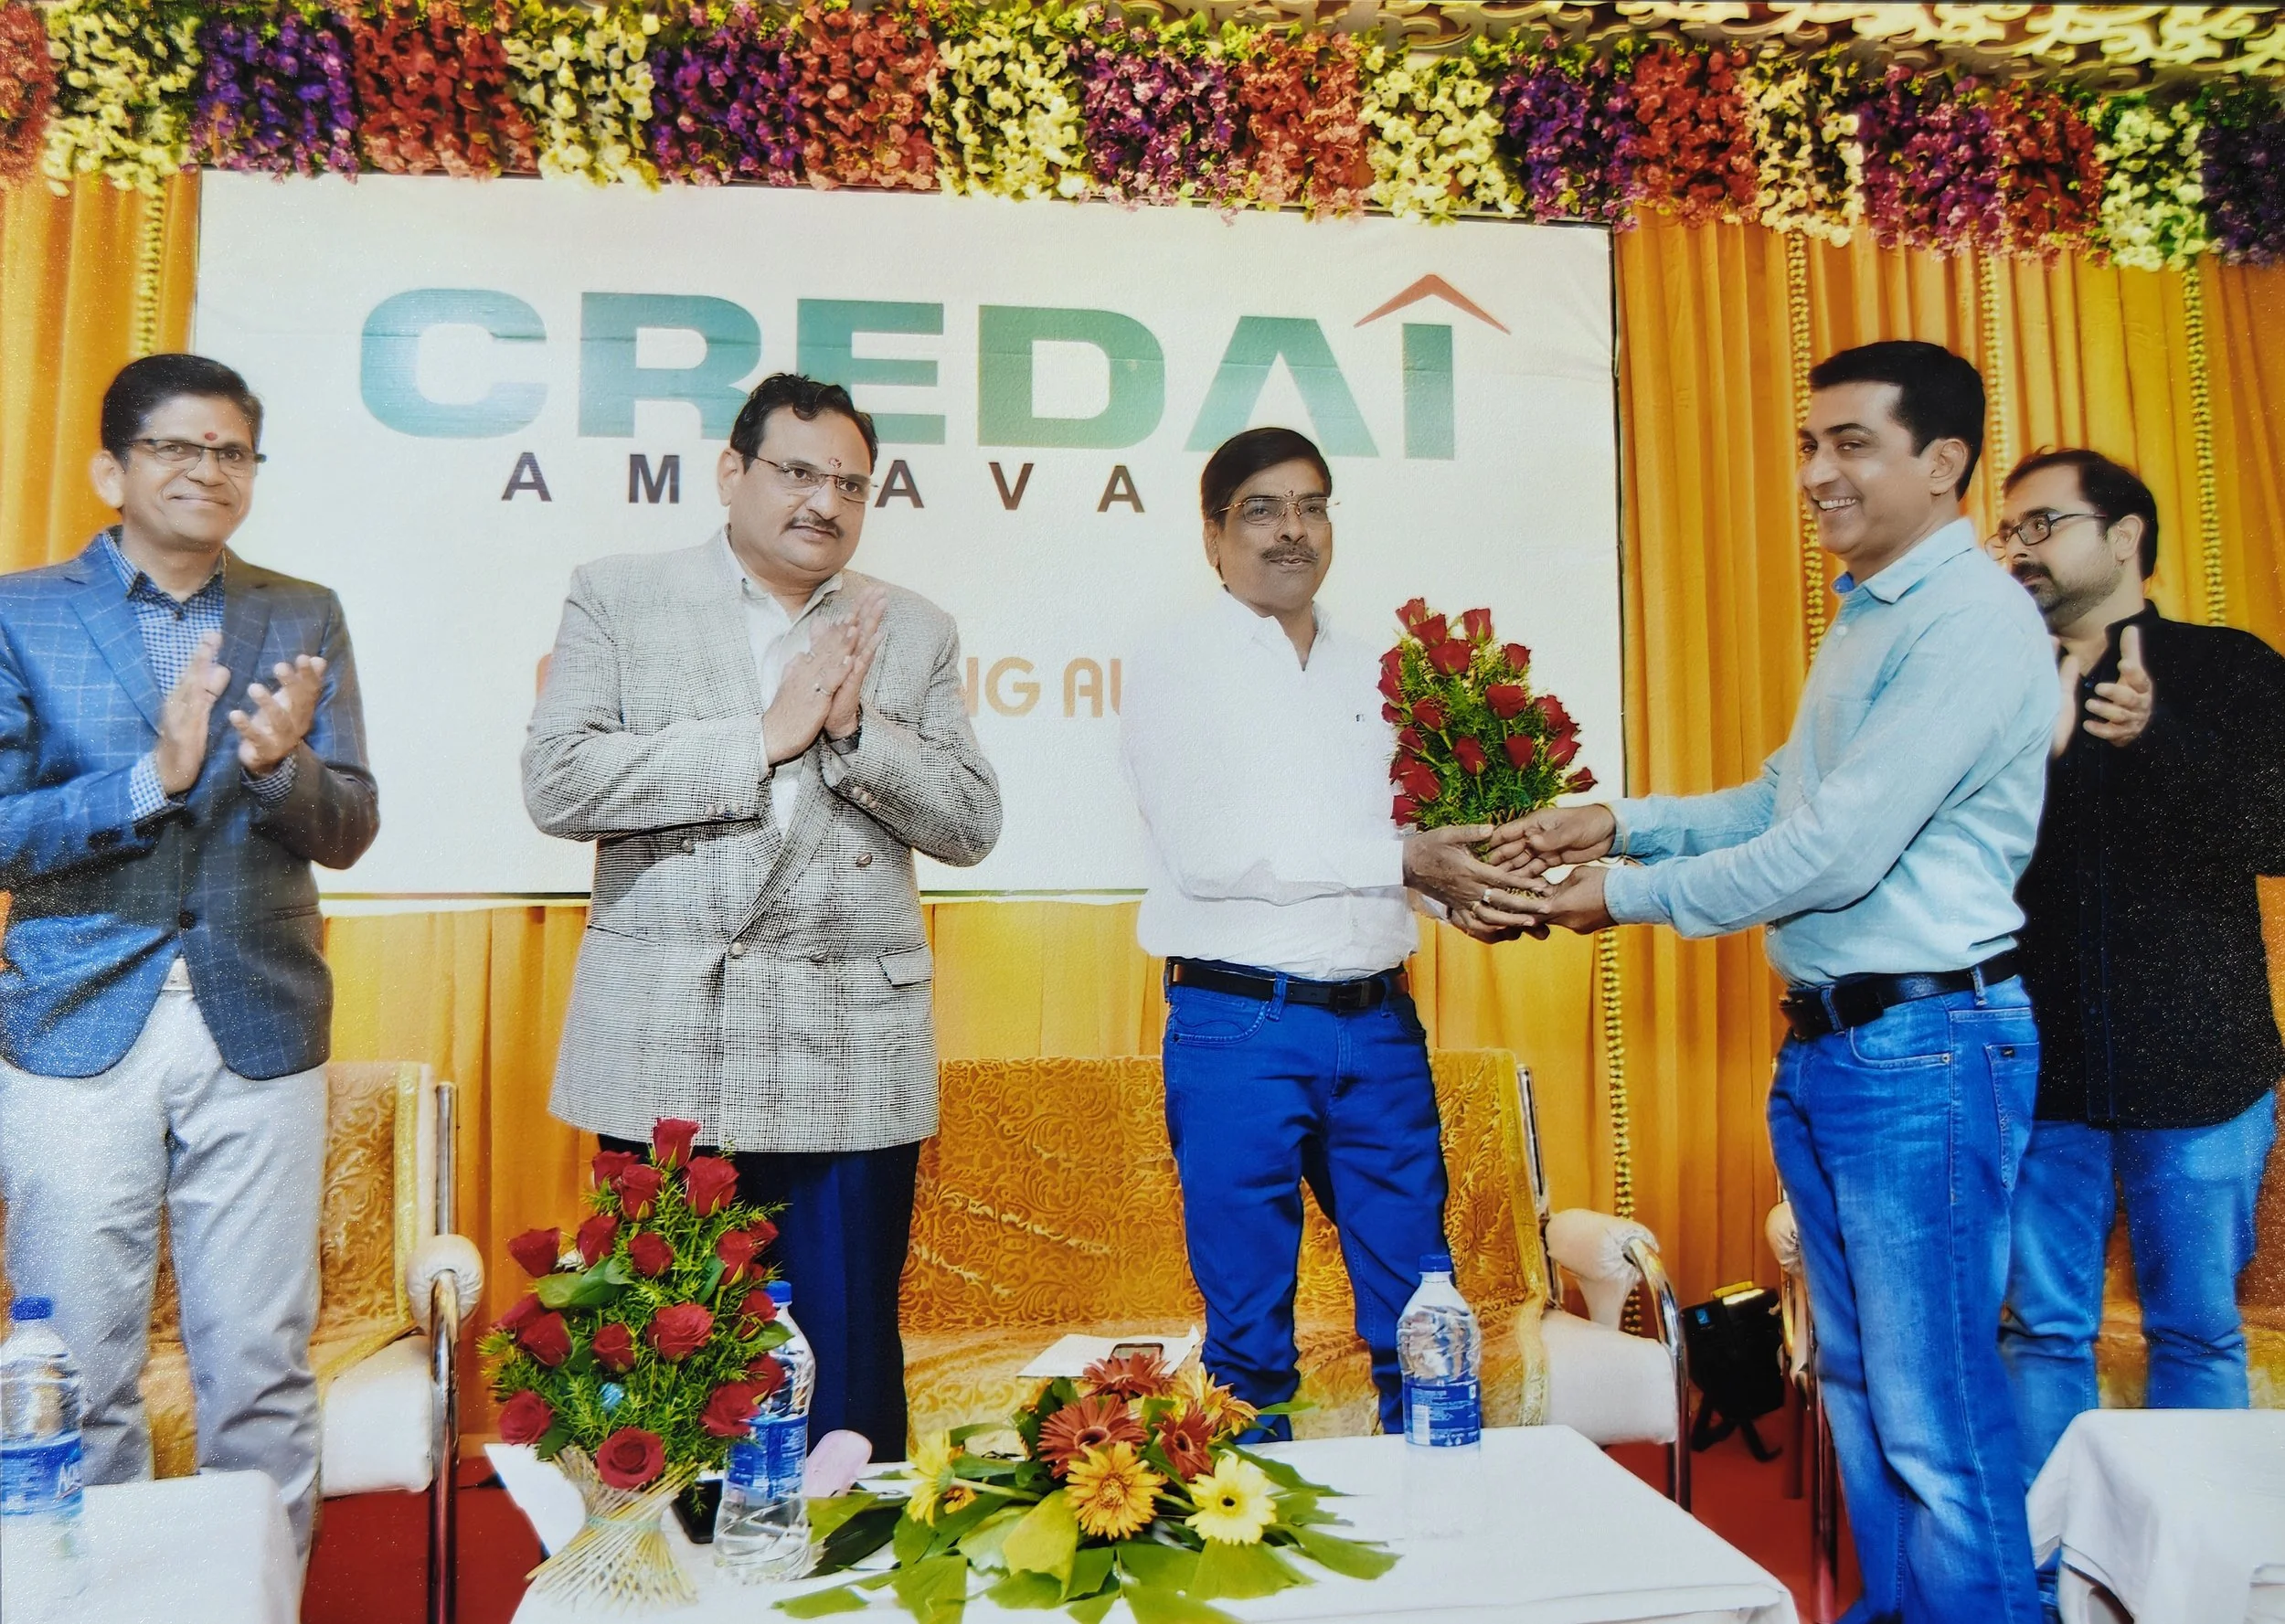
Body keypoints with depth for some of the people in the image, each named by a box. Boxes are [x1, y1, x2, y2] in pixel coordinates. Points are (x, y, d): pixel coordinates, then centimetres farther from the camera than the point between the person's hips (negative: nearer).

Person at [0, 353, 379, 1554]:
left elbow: (347, 832, 0)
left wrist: (280, 763, -21)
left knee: (262, 1374, 7)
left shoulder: (303, 619, 7)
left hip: (258, 1030, 1)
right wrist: (151, 779, -20)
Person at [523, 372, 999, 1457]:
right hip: (663, 1059, -1)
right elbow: (556, 784, -7)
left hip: (851, 1067, 1)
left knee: (853, 1370, 8)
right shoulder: (617, 598, 6)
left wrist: (854, 728, -11)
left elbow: (971, 825, 5)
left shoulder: (914, 632, 10)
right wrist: (766, 735, -11)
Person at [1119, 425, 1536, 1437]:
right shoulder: (1174, 663, -2)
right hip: (1240, 1027, -5)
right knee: (1250, 1333, 7)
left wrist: (1466, 883, -6)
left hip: (1380, 1023, 5)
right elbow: (1209, 853, -13)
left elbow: (1416, 840, 17)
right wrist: (1400, 862, -14)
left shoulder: (1370, 675, 15)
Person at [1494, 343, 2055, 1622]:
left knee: (1936, 1412, -1)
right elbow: (1783, 802, 19)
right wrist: (1620, 822, 7)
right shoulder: (1866, 615, 15)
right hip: (1829, 1042, 10)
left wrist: (1629, 895, -12)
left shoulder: (1972, 625, -16)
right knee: (1859, 1384, 19)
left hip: (1926, 1047, -10)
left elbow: (1838, 850, -22)